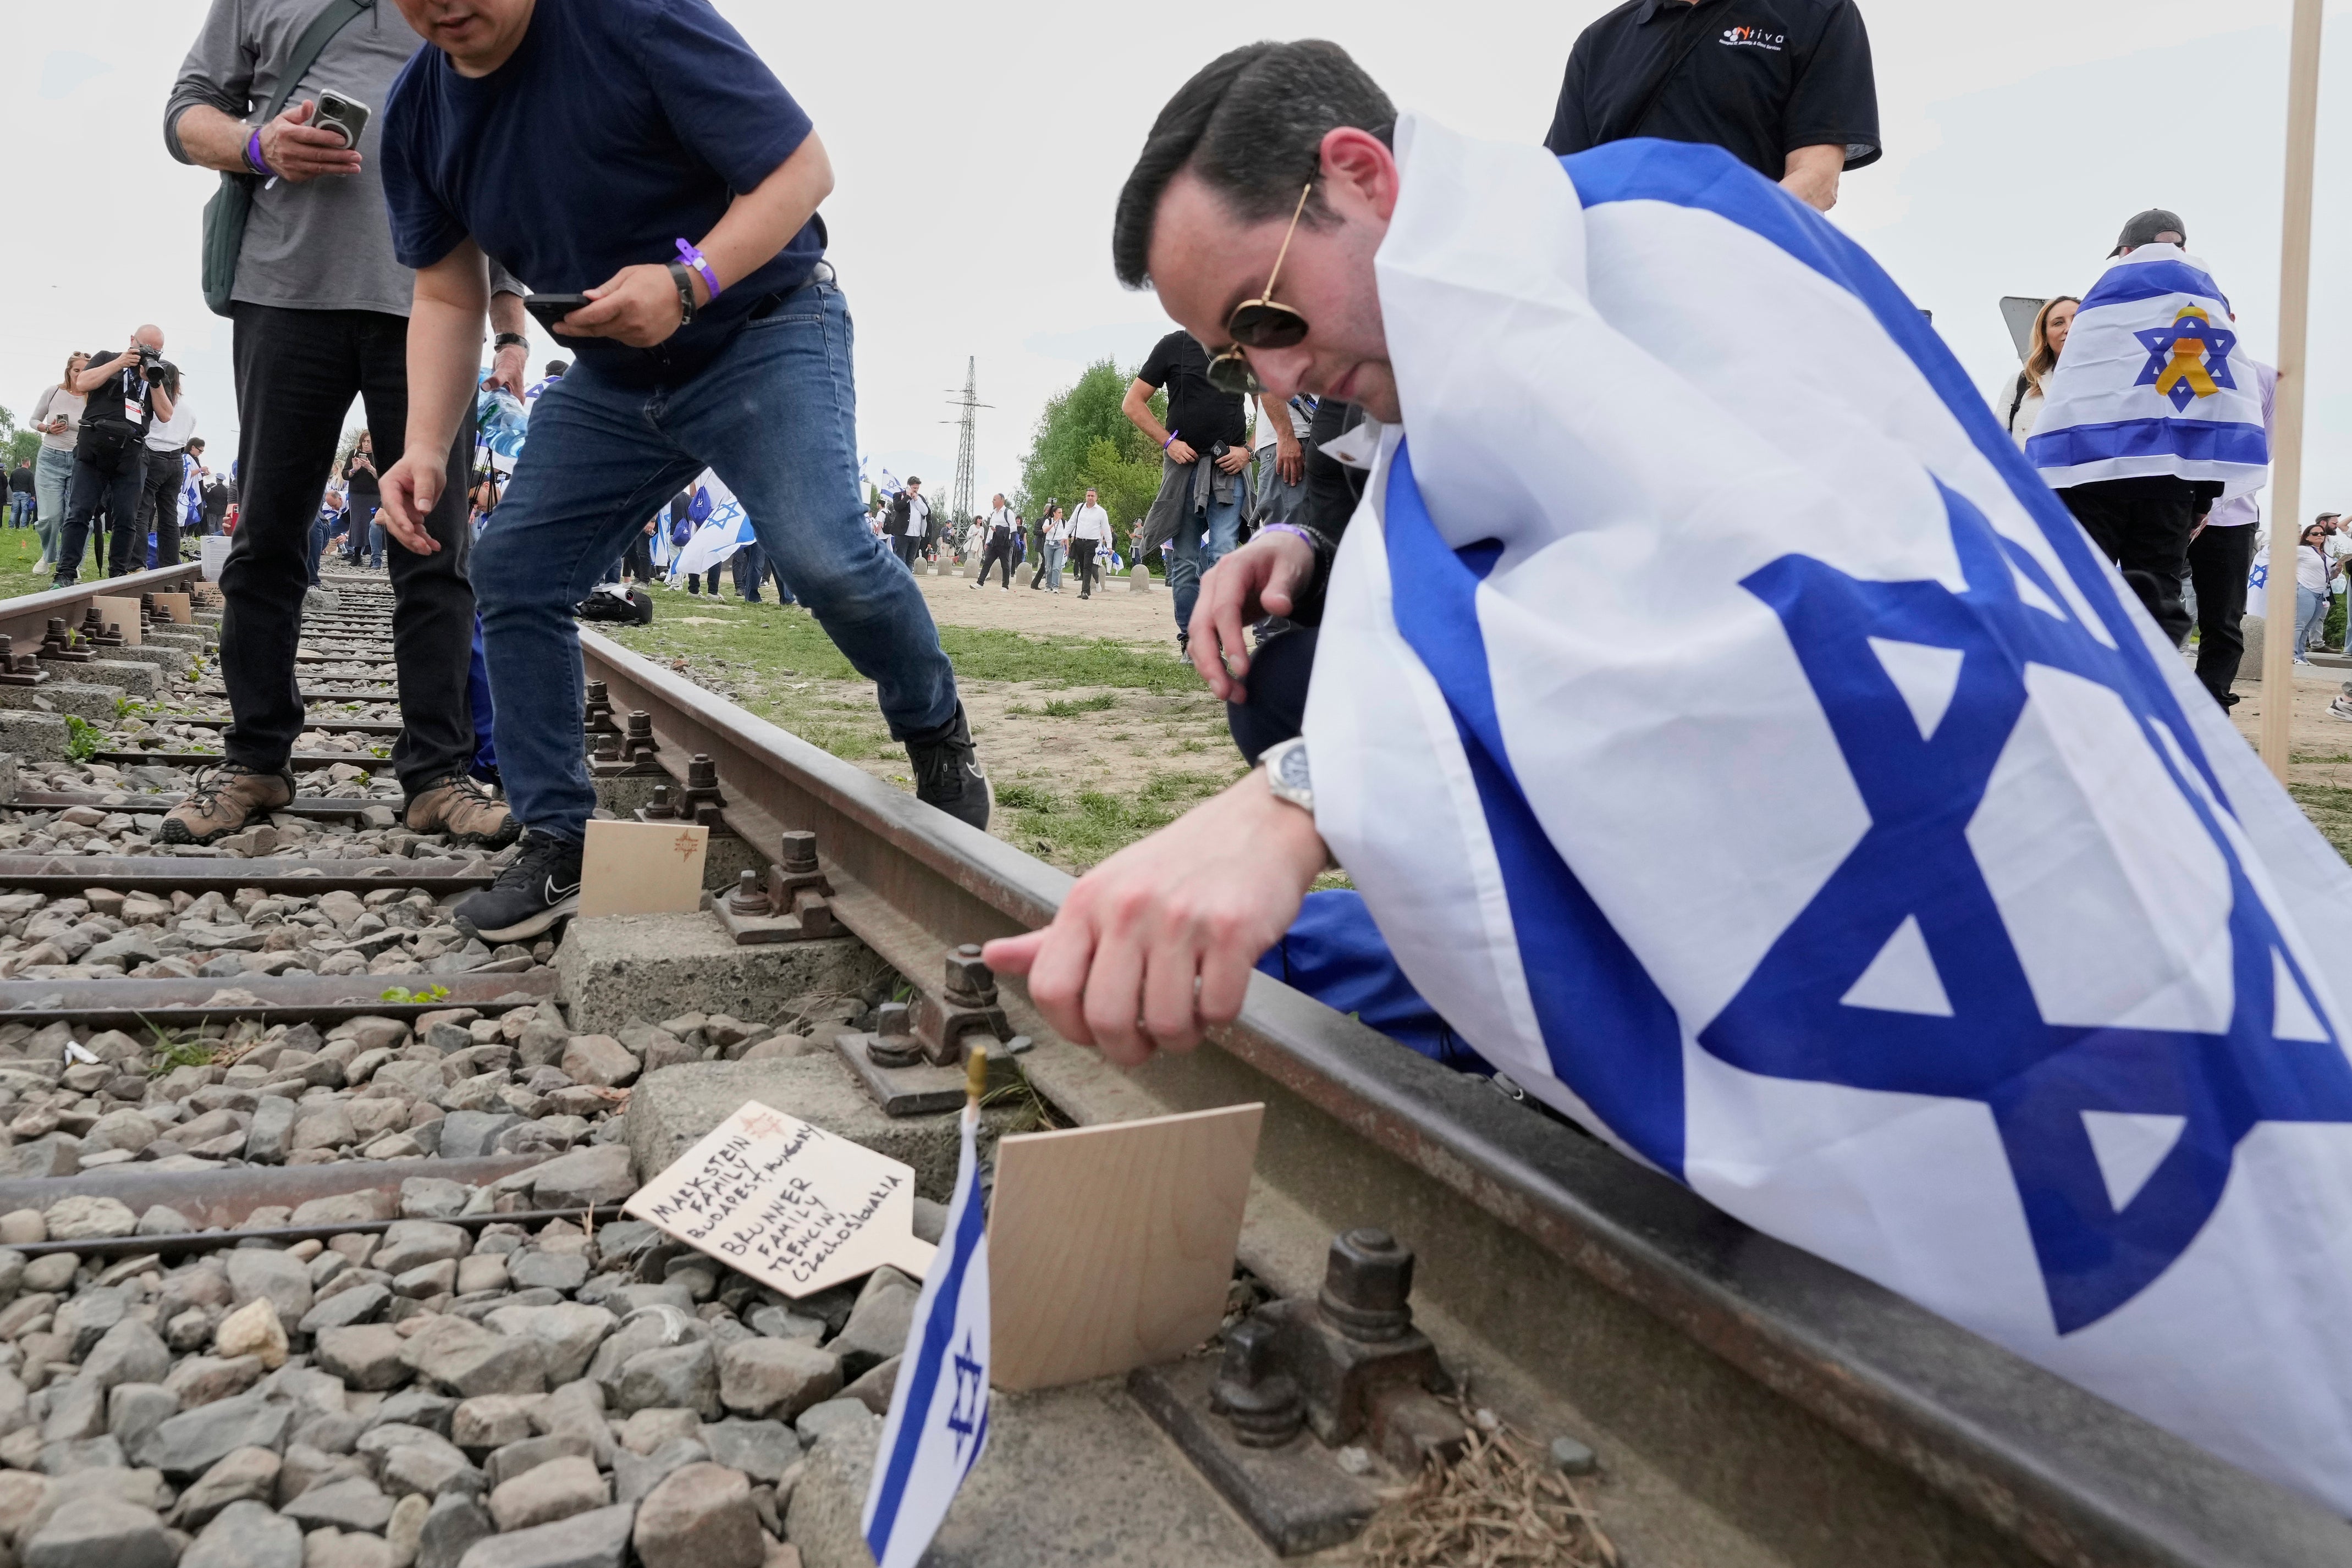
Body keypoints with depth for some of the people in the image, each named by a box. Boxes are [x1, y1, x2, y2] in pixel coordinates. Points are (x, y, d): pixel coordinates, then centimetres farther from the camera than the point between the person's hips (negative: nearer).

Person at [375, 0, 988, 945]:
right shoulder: (417, 113, -2)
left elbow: (802, 169, -20)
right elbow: (447, 300, 5)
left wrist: (688, 282, -35)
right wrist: (424, 449, -9)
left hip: (763, 335, -6)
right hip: (610, 377, 7)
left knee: (821, 555, -28)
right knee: (514, 573, -2)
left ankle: (940, 740, 1)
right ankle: (559, 848, 8)